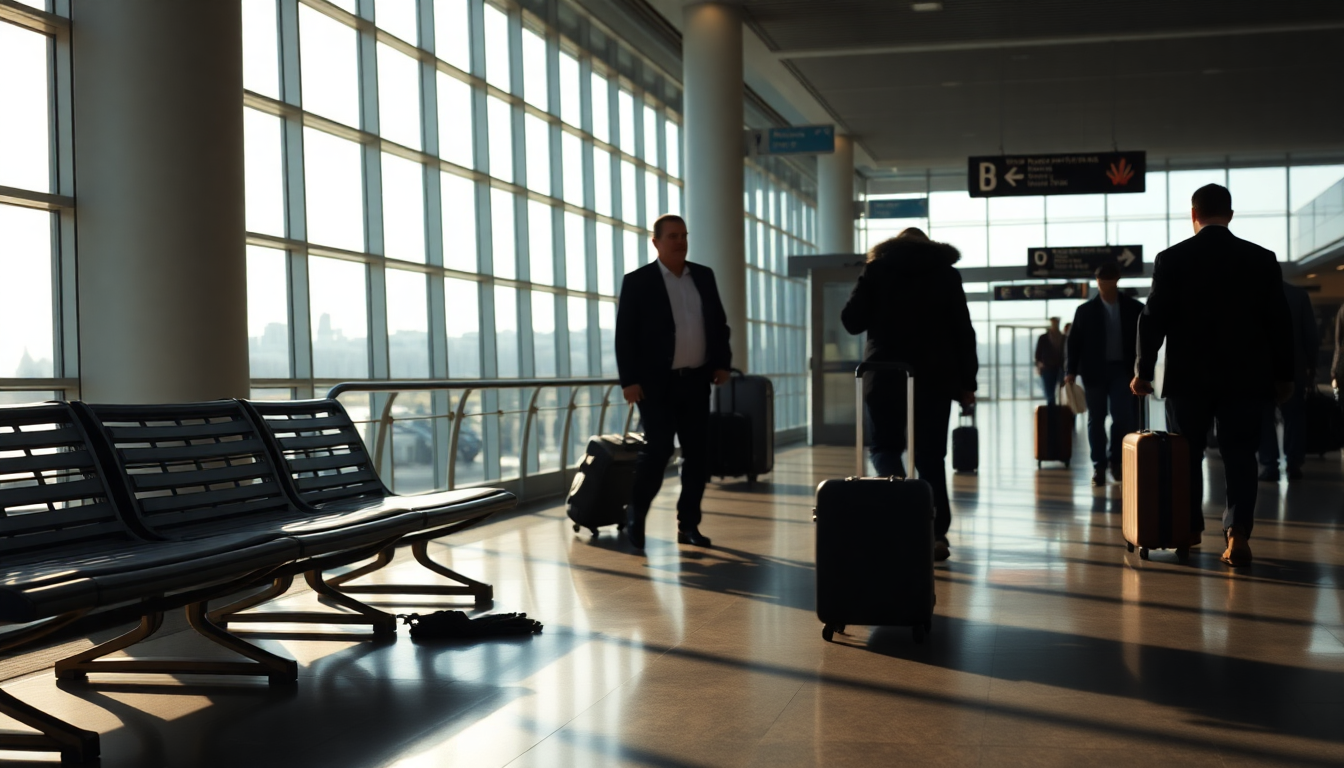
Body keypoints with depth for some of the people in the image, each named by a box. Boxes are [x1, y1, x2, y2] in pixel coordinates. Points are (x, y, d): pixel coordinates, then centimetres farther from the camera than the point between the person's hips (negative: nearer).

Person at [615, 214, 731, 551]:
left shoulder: (704, 276, 10)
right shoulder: (638, 281, -4)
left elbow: (719, 322, 15)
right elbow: (624, 335, -6)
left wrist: (722, 362, 5)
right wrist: (629, 380, -12)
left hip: (696, 381, 5)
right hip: (657, 383, -5)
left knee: (697, 454, 4)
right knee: (658, 450, -9)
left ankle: (688, 525, 12)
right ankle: (635, 513, 12)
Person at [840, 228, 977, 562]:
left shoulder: (877, 269, 6)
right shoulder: (946, 273, 9)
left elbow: (852, 322, 3)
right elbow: (963, 332, 4)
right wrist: (967, 383, 6)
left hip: (886, 376, -1)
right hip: (935, 377, 1)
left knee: (885, 446, 12)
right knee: (931, 456, 7)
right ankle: (936, 534, 1)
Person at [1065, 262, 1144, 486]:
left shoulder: (1134, 308, 5)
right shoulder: (1085, 310, 4)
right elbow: (1074, 342, 3)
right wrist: (1070, 371, -7)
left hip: (1122, 369, 0)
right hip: (1094, 371, 0)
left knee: (1123, 417, -7)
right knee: (1096, 419, 3)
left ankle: (1116, 460, 13)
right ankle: (1099, 466, 9)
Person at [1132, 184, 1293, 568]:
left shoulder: (1172, 259, -4)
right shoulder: (1262, 259, 1)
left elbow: (1154, 319, -4)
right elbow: (1279, 322, 2)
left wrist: (1143, 370, 3)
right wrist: (1283, 374, 10)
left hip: (1188, 376, 0)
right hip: (1245, 376, 1)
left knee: (1186, 455, 11)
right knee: (1239, 455, 3)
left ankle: (1188, 532, 20)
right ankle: (1237, 532, -11)